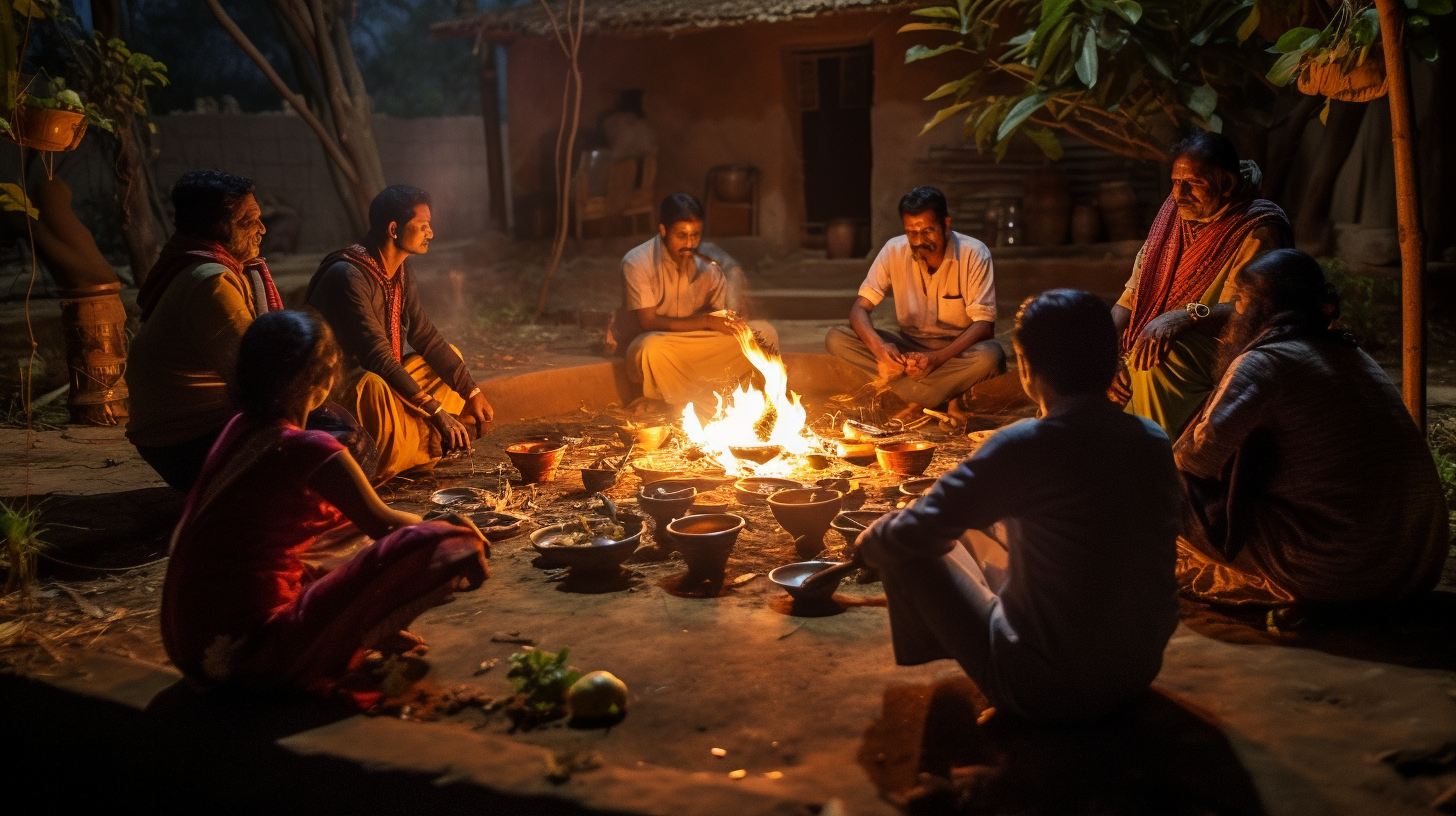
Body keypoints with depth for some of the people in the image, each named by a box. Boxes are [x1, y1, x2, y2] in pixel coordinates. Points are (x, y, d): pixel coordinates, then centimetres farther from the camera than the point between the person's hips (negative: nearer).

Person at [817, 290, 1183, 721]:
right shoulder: (1155, 442, -3)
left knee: (907, 548, 7)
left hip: (1047, 690, -6)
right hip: (1141, 671, 7)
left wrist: (871, 540, 8)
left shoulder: (1025, 446, -22)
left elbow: (914, 534, -17)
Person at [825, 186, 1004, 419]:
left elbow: (984, 325, -19)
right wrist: (879, 348, -32)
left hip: (957, 348, -3)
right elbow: (860, 307, -10)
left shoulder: (974, 255, -15)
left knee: (990, 355, -38)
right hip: (909, 345, 3)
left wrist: (937, 358, -35)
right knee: (836, 339, -20)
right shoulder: (894, 250, -8)